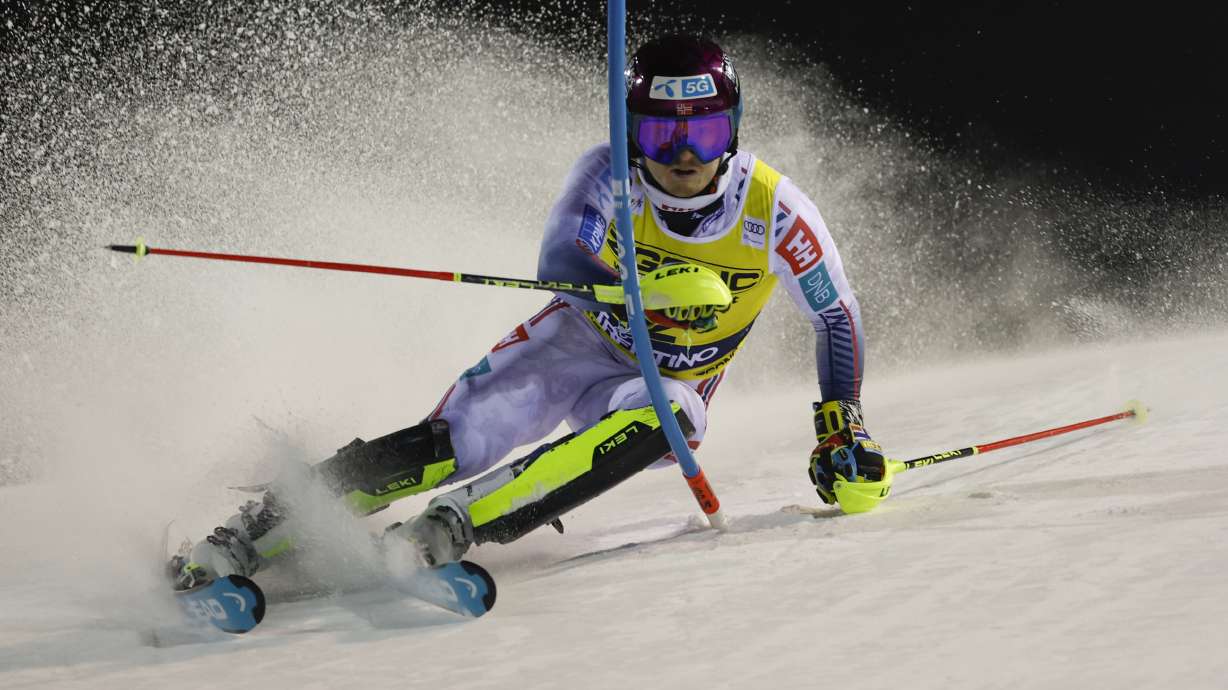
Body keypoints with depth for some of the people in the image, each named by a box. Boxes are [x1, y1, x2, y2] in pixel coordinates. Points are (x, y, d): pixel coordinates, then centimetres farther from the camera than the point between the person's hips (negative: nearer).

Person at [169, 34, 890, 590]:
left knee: (656, 422, -38)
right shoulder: (610, 175, -17)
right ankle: (254, 531, -23)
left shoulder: (773, 209, -19)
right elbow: (559, 261, -29)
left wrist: (844, 426, -14)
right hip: (578, 341, 0)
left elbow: (839, 316, -6)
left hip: (666, 385, 0)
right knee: (458, 439, -25)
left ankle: (448, 530, -40)